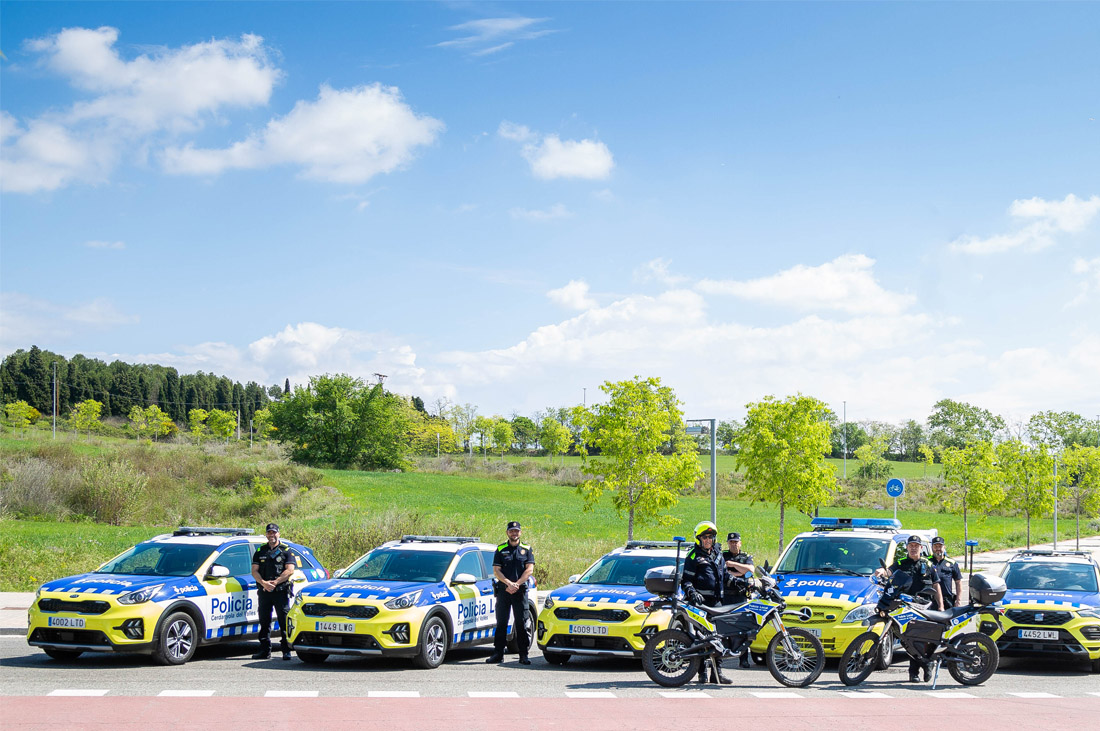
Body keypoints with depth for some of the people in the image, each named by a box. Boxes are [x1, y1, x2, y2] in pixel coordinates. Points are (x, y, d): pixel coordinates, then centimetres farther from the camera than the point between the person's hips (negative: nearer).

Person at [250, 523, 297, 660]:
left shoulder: (286, 551, 6)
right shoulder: (260, 551, 15)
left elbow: (290, 570, -5)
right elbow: (254, 571, 8)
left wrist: (275, 582, -14)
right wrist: (263, 583, -10)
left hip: (281, 591, -4)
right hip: (263, 591, 4)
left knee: (284, 622, -7)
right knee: (264, 622, 6)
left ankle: (286, 650, -6)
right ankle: (265, 650, 11)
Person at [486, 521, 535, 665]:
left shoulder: (527, 549, 9)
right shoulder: (500, 549, 9)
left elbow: (529, 570, 0)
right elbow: (496, 570, 1)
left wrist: (516, 584, -12)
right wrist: (509, 583, -14)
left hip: (521, 591, -1)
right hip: (503, 590, 1)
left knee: (521, 623, -1)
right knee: (501, 622, 1)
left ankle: (523, 655, 2)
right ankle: (498, 653, 4)